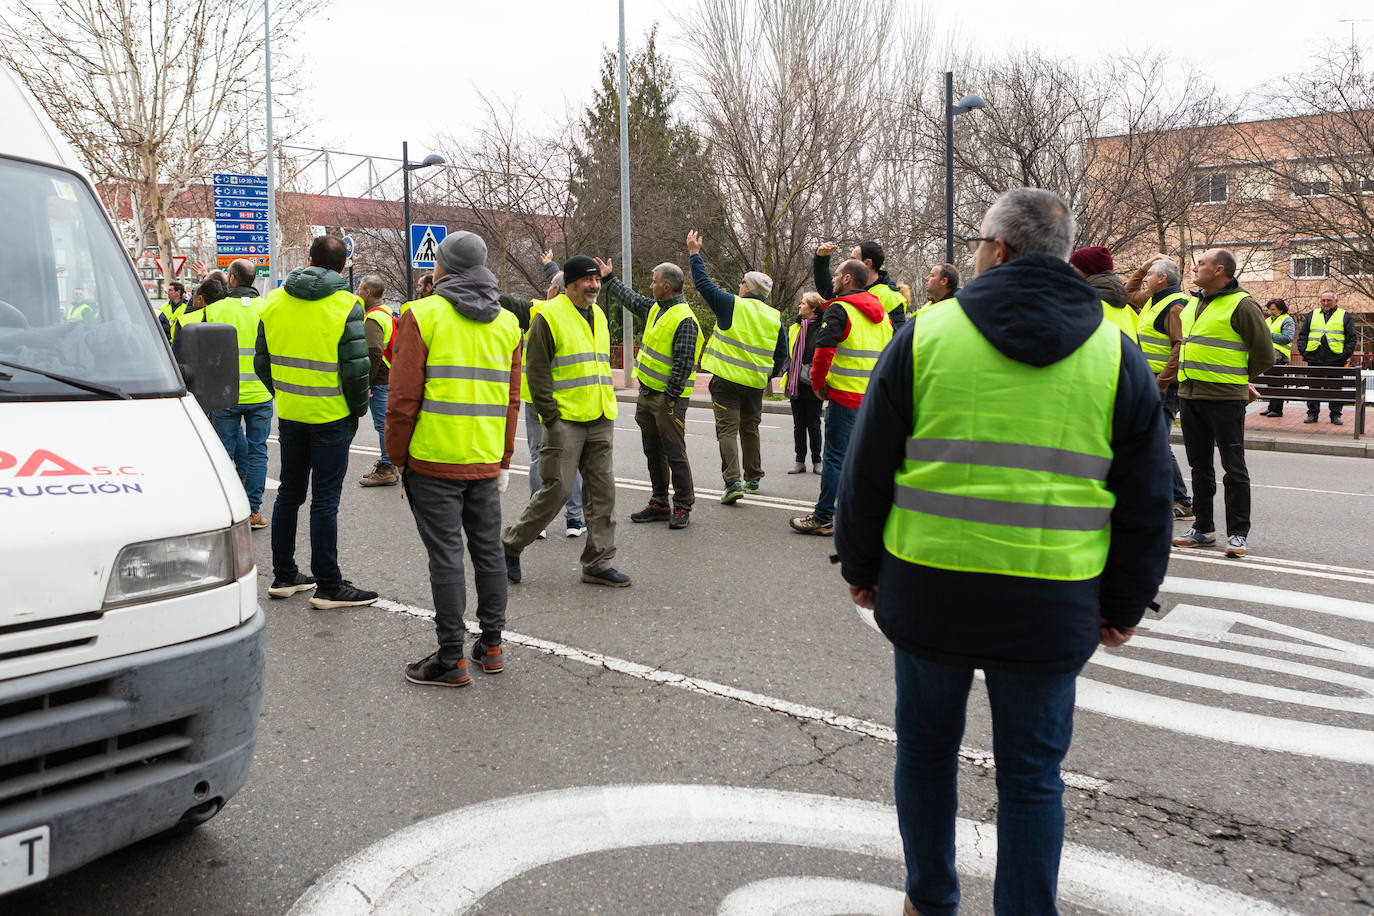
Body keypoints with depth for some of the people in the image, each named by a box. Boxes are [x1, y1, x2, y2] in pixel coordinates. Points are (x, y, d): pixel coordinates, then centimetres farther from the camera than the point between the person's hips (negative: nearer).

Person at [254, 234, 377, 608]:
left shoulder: (274, 301, 4)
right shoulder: (345, 304, -12)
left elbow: (262, 361, 8)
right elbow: (356, 366, -16)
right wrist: (358, 408, -2)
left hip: (289, 413, 5)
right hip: (331, 416, -5)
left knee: (289, 492, 16)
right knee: (325, 499, -1)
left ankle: (284, 576, 24)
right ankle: (328, 587, 5)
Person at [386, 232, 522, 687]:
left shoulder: (423, 315, -6)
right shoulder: (507, 322, 10)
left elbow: (404, 397, -9)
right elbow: (512, 400, 11)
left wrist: (397, 455, 1)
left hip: (433, 460, -5)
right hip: (486, 461, 5)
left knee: (446, 556, -1)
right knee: (488, 550, 14)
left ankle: (451, 659, 6)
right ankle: (492, 645, 23)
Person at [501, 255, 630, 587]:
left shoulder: (598, 316, 16)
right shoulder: (549, 316, -7)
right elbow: (536, 370, -9)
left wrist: (608, 408, 17)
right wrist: (551, 417, -13)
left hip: (601, 422, 7)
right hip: (566, 422, -7)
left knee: (602, 491, 6)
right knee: (556, 489, -6)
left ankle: (598, 563, 14)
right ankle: (510, 546, 13)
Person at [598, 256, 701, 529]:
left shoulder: (684, 319, -17)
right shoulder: (655, 308, 11)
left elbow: (684, 363, -21)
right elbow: (631, 300, 31)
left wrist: (670, 398, -21)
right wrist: (609, 279, 37)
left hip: (668, 398, -9)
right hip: (647, 394, 9)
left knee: (675, 454, -4)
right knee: (653, 452, 14)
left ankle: (682, 508, 5)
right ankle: (659, 504, 23)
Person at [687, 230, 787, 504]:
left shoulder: (732, 305, -6)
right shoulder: (775, 317, 6)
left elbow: (703, 284, 1)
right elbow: (781, 355, 10)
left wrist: (694, 253, 12)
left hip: (726, 379, -4)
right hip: (755, 383, 5)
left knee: (727, 430, -4)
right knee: (750, 430, 19)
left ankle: (733, 482, -15)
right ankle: (752, 479, 29)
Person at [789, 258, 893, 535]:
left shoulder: (839, 309, -10)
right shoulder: (881, 313, 14)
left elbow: (824, 350, -19)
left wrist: (818, 383, -6)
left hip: (846, 396, -7)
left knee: (836, 457, -3)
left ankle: (823, 518, 1)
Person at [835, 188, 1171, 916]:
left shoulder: (925, 334, -3)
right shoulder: (1115, 355, 3)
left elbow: (867, 467, 0)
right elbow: (1147, 499, 6)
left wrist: (860, 565, 12)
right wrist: (1126, 603, 16)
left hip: (929, 586, 0)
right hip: (1051, 602, 1)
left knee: (926, 748, 18)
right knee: (1032, 774, 12)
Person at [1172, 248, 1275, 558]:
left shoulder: (1242, 305, -9)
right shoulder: (1192, 303, 14)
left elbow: (1264, 353, -5)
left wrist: (1242, 380, 9)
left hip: (1225, 399, -7)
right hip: (1190, 396, 7)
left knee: (1234, 468, -1)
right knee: (1200, 466, 13)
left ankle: (1238, 534, 6)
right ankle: (1203, 529, 22)